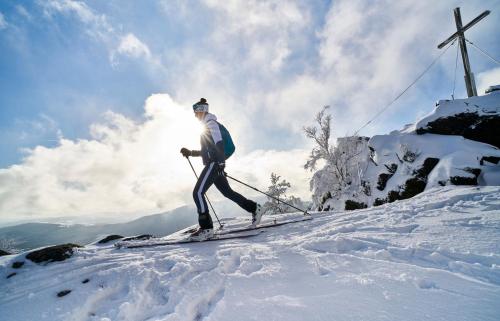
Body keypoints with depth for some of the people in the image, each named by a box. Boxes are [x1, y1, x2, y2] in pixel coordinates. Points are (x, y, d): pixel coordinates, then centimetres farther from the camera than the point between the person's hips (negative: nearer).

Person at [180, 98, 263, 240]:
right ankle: (254, 208, 19)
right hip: (215, 165, 10)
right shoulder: (207, 126, 26)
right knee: (227, 191, 13)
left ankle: (206, 228, -11)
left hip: (214, 163, -10)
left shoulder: (211, 123, -3)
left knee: (198, 192, -13)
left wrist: (220, 162, -26)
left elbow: (219, 143, -18)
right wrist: (190, 153, 20)